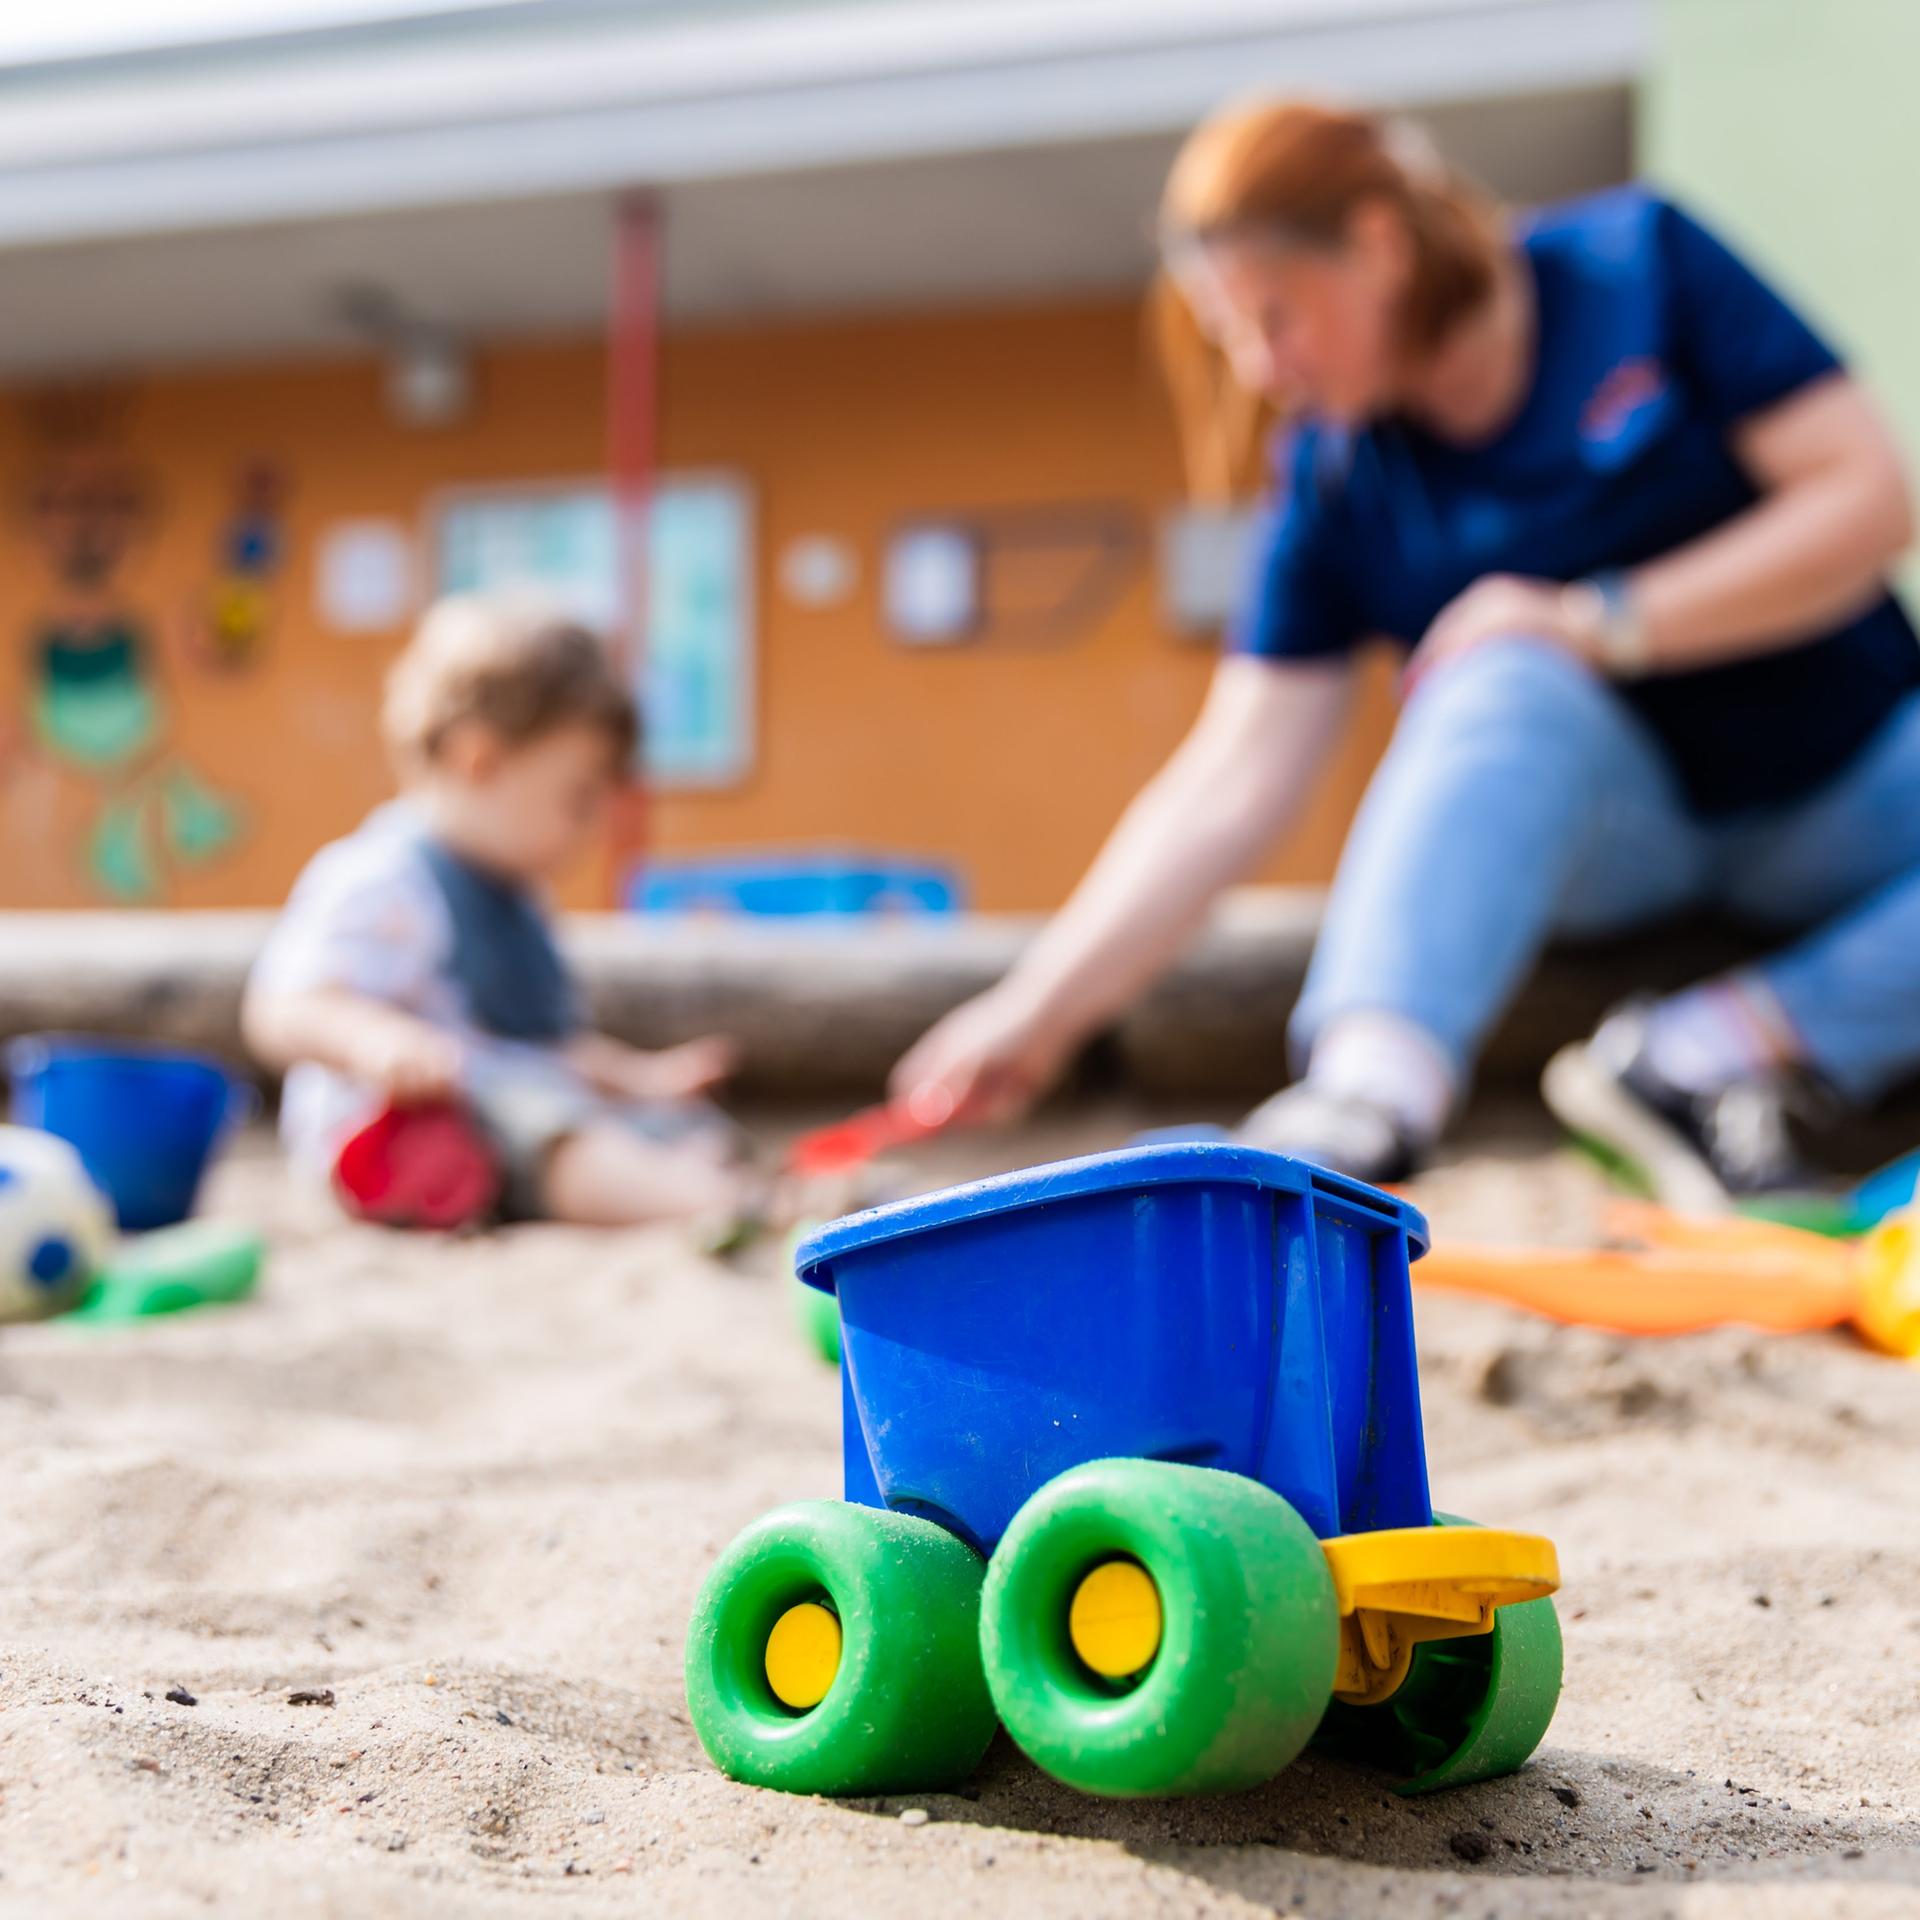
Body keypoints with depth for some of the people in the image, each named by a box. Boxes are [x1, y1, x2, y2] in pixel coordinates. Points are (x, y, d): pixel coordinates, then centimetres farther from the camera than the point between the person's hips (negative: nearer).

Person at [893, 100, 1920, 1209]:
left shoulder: (1640, 261, -9)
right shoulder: (1332, 483, -6)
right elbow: (1235, 781, -10)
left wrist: (1605, 620, -20)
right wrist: (1038, 1013, -18)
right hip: (1601, 821, 0)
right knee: (1508, 677, -34)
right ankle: (1368, 1096, -51)